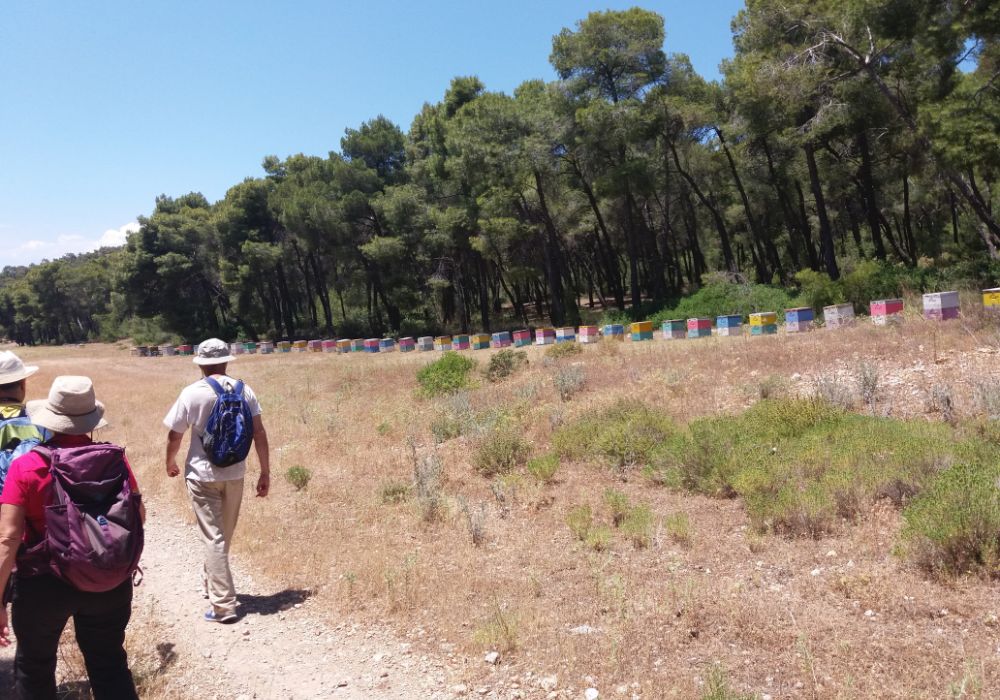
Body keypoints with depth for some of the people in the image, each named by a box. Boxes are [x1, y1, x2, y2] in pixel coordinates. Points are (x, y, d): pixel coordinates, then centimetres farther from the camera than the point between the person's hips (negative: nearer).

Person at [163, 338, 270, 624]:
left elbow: (174, 436, -5)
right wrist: (265, 472, 2)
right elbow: (259, 432, -5)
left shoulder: (191, 393, -11)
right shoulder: (242, 389, -4)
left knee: (214, 538, 2)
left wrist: (170, 463, 15)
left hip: (202, 475, -3)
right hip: (234, 474, 3)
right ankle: (210, 582, 43)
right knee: (224, 535, 21)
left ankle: (224, 605, 1)